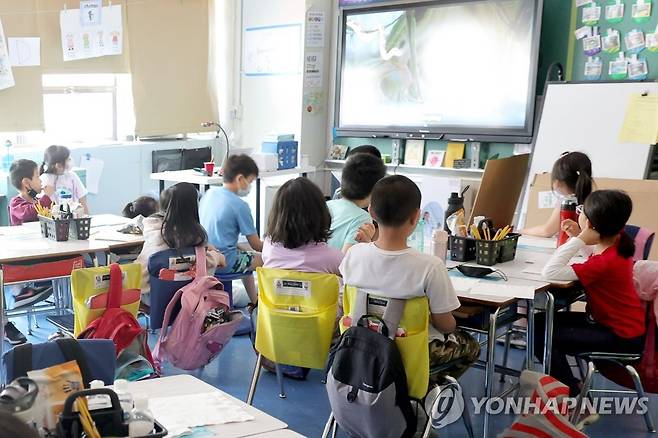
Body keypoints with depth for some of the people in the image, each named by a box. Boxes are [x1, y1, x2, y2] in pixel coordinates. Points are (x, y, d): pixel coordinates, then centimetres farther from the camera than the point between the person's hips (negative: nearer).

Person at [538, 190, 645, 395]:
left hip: (621, 337, -9)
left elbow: (550, 273, -36)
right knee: (541, 322, 10)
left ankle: (574, 397, 4)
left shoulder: (604, 262, -32)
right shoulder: (617, 242, -7)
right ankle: (569, 383, 21)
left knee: (541, 337, -12)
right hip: (621, 323, 9)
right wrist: (579, 236, -4)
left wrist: (579, 239, -33)